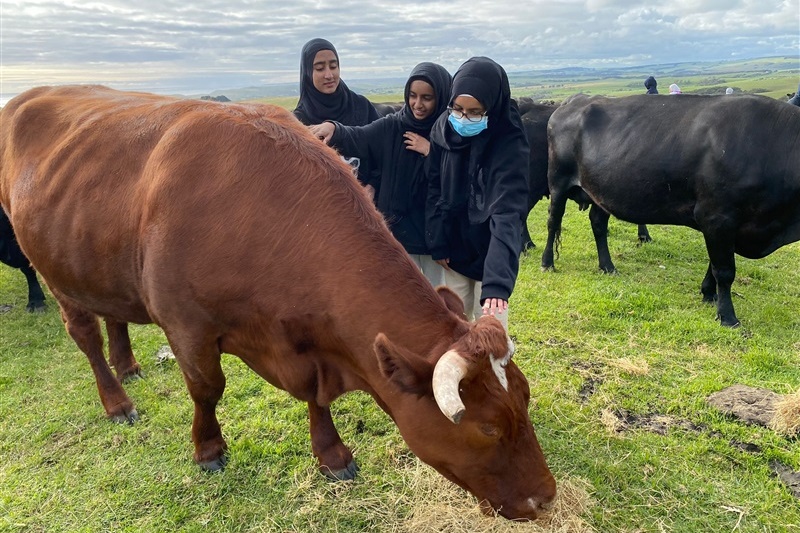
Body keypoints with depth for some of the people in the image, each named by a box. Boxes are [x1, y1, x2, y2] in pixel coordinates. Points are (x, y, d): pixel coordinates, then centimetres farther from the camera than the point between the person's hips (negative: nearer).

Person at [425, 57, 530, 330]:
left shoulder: (509, 142, -24)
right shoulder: (443, 129, -9)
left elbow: (507, 214, -33)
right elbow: (435, 189, 1)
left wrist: (497, 281, -43)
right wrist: (437, 243, -3)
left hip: (490, 253, -4)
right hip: (454, 249, 4)